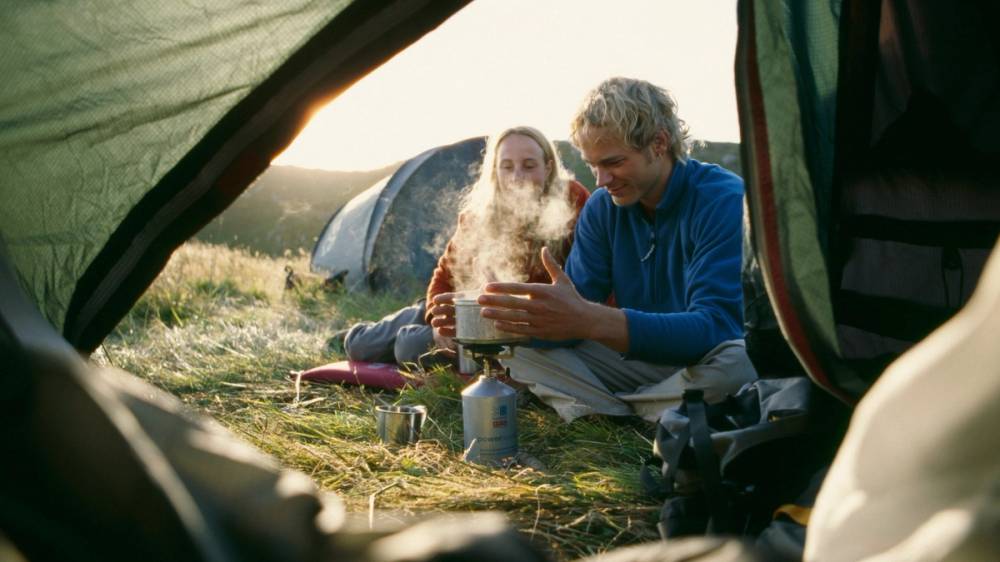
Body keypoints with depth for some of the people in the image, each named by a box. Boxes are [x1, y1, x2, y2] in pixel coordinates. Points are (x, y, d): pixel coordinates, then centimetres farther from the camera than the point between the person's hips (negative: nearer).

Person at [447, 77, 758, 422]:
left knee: (737, 360, -39)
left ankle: (607, 412, -14)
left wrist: (591, 320, -45)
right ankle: (642, 418, -19)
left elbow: (716, 327, -32)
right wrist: (501, 317, -27)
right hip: (637, 362, 5)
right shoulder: (602, 208, 0)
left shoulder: (724, 201, -19)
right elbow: (572, 316, -5)